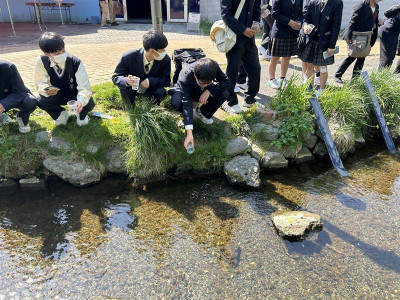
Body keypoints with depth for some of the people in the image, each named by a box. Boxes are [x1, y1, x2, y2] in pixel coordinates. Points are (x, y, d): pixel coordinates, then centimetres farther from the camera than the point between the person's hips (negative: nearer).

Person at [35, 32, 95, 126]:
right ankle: (61, 114, 7)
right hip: (56, 95, 2)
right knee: (41, 101, -27)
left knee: (89, 103, -32)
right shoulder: (42, 61, -20)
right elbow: (41, 83, -13)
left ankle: (81, 114, 8)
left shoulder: (75, 62, -28)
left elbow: (85, 87, -34)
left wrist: (81, 101, -55)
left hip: (74, 94, -2)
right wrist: (46, 90, -39)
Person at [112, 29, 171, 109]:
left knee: (161, 92, -31)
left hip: (152, 87, 1)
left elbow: (166, 81, -15)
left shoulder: (165, 59, -23)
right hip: (133, 86, -1)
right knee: (124, 87, -33)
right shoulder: (128, 57, -28)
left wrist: (150, 81, -36)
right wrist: (126, 81, -46)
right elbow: (115, 77, -20)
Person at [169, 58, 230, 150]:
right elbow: (187, 104, -44)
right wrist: (189, 133, -50)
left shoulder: (214, 67, -32)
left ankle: (201, 113, 2)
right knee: (176, 102, -38)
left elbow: (226, 82, -22)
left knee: (224, 94, -25)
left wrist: (209, 91, -38)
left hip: (205, 93, 3)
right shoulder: (185, 76, -39)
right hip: (185, 91, -3)